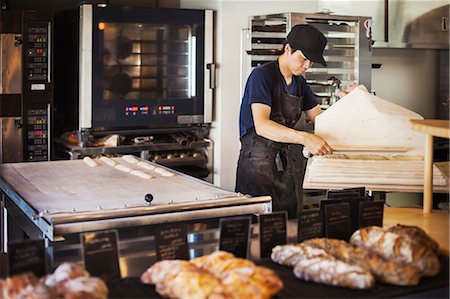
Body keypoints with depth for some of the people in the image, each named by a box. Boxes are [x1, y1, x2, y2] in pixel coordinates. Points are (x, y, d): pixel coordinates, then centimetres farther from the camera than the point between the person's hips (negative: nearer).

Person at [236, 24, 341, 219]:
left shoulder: (300, 83, 13)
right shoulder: (263, 75, -12)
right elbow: (261, 125, -24)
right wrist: (304, 138, -36)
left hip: (288, 162, 7)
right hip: (260, 160, -7)